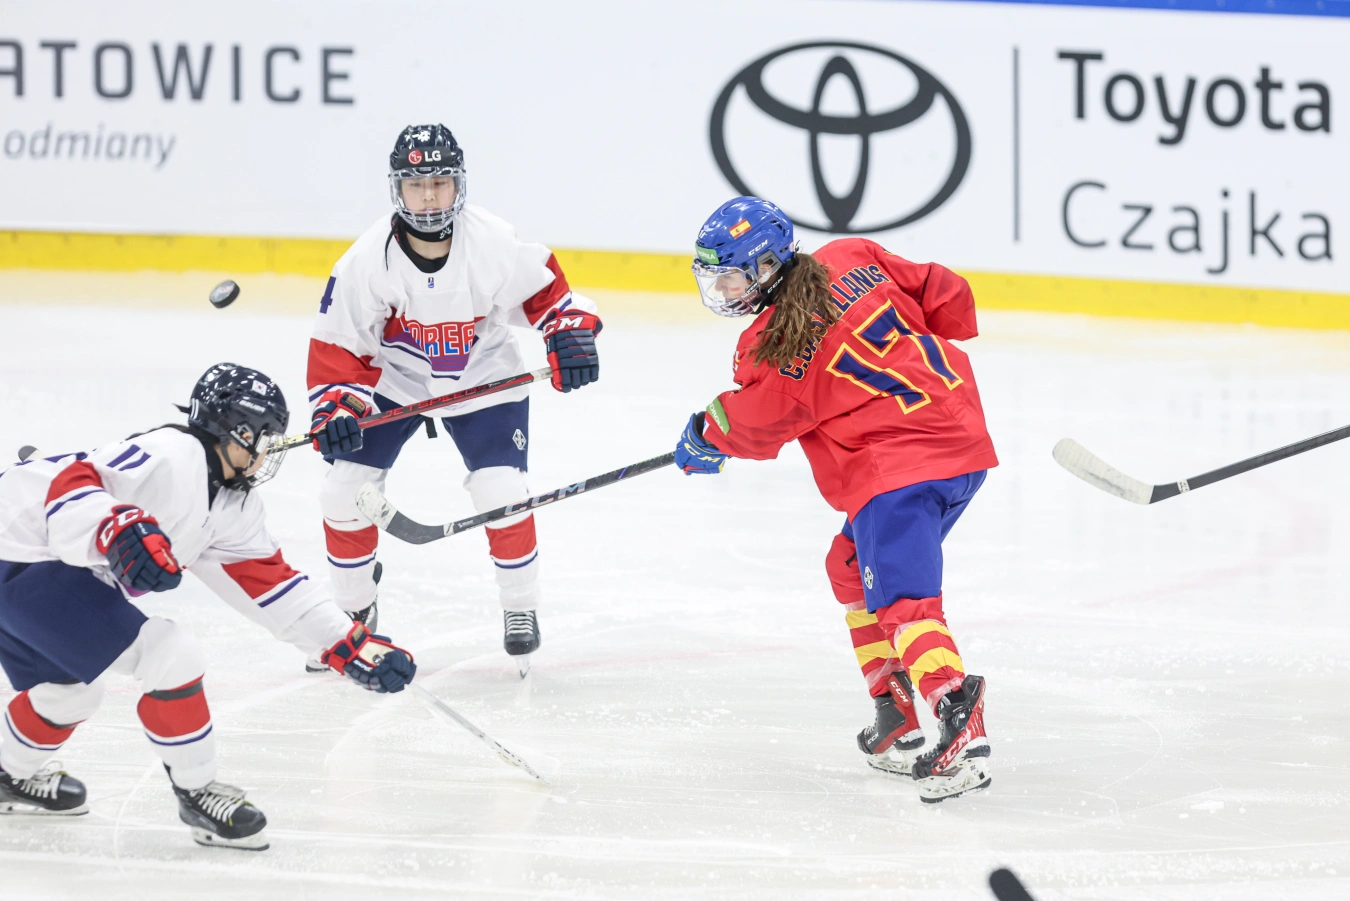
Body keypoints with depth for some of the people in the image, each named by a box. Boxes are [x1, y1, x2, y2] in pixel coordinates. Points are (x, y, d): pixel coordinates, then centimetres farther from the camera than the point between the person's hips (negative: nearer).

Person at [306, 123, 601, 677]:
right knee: (346, 491, -8)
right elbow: (337, 345, -15)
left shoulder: (494, 242, -25)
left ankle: (520, 607, 11)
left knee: (502, 494, -15)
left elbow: (545, 290, -7)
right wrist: (335, 407, -26)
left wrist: (570, 336, -22)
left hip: (482, 378, -1)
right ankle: (355, 611, 16)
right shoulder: (369, 259, -23)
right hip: (394, 378, 1)